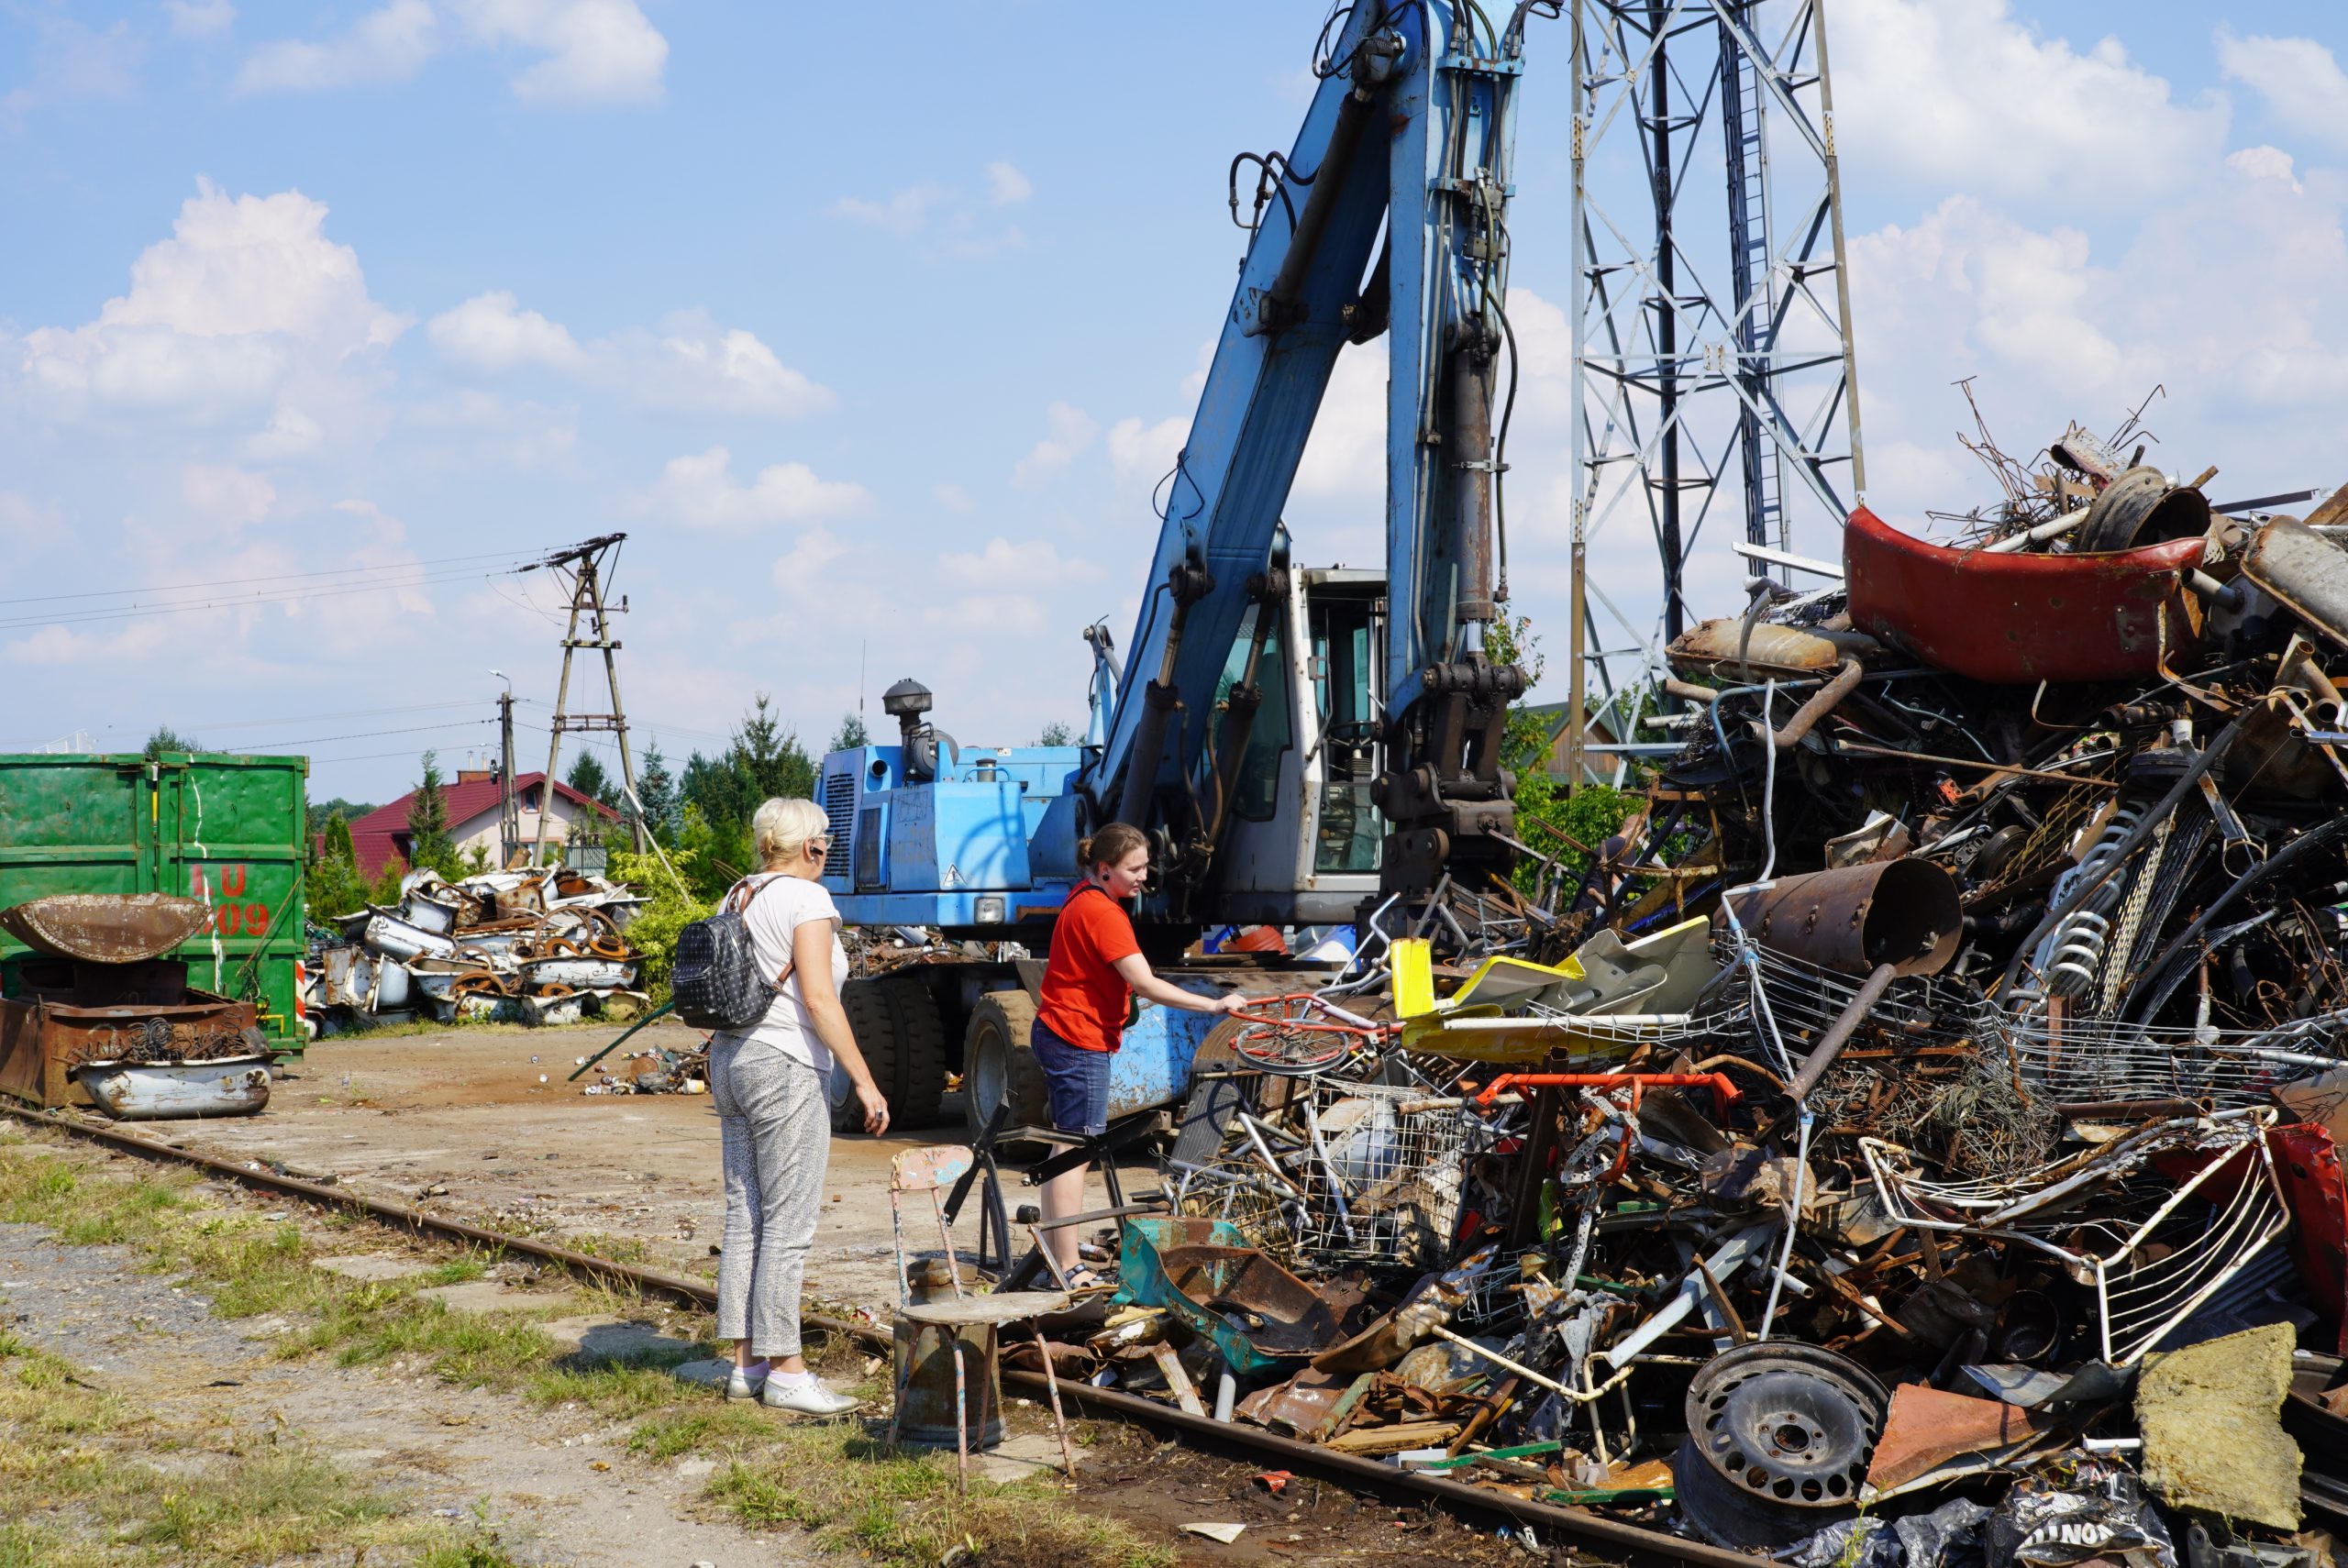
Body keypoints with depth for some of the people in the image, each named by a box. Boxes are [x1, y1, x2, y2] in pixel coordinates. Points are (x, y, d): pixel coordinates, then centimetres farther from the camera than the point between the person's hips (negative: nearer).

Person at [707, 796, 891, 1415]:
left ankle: (746, 1363, 16)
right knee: (787, 1224, -5)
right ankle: (784, 1371, -2)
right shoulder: (806, 899, -10)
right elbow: (818, 999, -18)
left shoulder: (738, 898, 14)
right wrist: (864, 1081, -16)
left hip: (731, 1059, 9)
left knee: (745, 1218, 11)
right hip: (786, 1066, -9)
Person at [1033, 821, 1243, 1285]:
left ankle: (1054, 1247, 30)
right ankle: (1068, 1268, -10)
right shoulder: (1102, 913, -21)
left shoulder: (1084, 900, 12)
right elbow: (1145, 984, -26)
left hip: (1060, 1034, 11)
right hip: (1080, 1041, -11)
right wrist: (1216, 1005, -26)